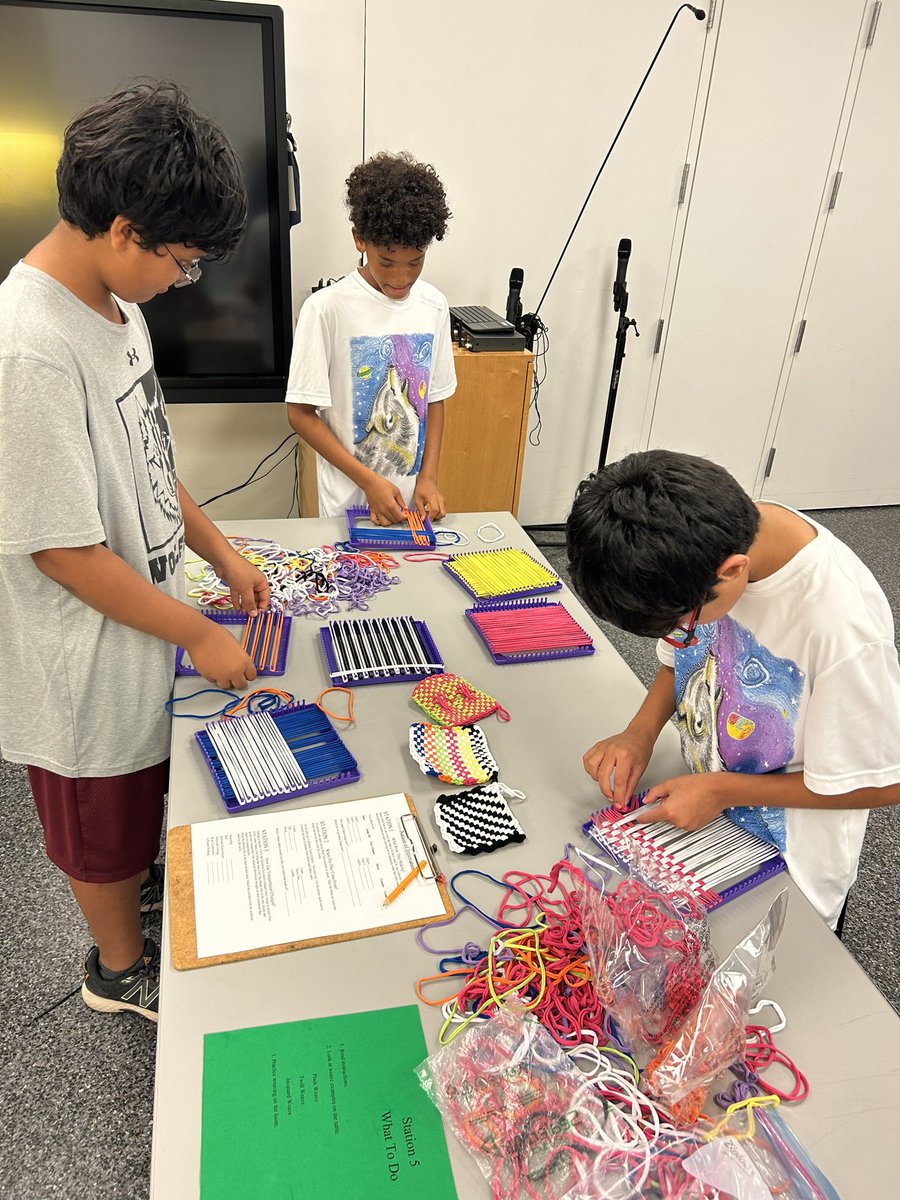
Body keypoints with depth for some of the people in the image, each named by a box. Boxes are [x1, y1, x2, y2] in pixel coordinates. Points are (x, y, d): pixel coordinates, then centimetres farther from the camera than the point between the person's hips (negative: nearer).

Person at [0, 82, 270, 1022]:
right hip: (89, 656, -8)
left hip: (147, 620, 8)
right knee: (103, 822, 17)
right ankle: (120, 967, 43)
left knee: (146, 786, 30)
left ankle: (144, 882, 57)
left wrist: (223, 556, 8)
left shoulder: (111, 301, 0)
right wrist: (199, 634, -17)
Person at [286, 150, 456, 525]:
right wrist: (368, 480, -16)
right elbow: (301, 413, -10)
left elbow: (434, 399, 8)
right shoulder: (327, 308, -13)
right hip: (347, 501, -4)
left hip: (412, 500, 4)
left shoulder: (434, 306, 0)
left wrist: (428, 476, -4)